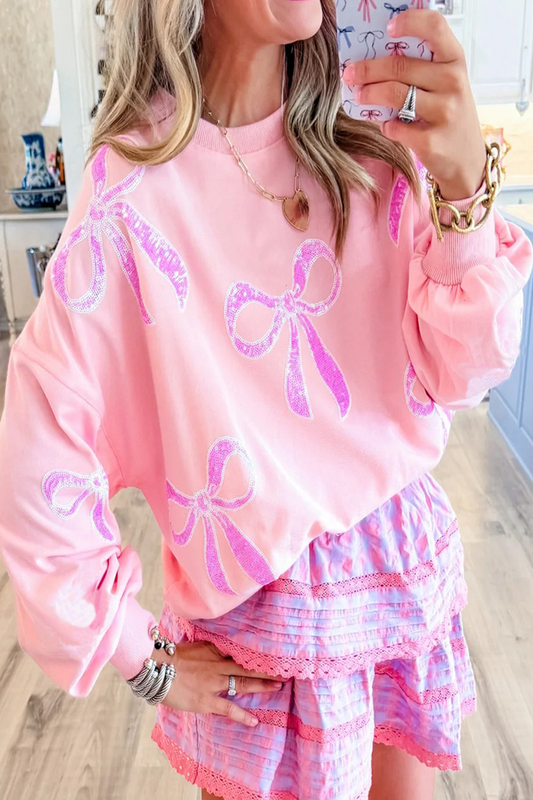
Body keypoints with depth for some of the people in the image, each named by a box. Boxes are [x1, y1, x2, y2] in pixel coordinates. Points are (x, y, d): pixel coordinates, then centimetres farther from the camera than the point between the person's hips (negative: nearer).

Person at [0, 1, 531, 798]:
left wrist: (465, 187, -26)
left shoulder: (371, 150, -5)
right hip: (268, 606, -4)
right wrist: (145, 660, -9)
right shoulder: (136, 186, -18)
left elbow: (464, 375, -9)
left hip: (413, 565, 5)